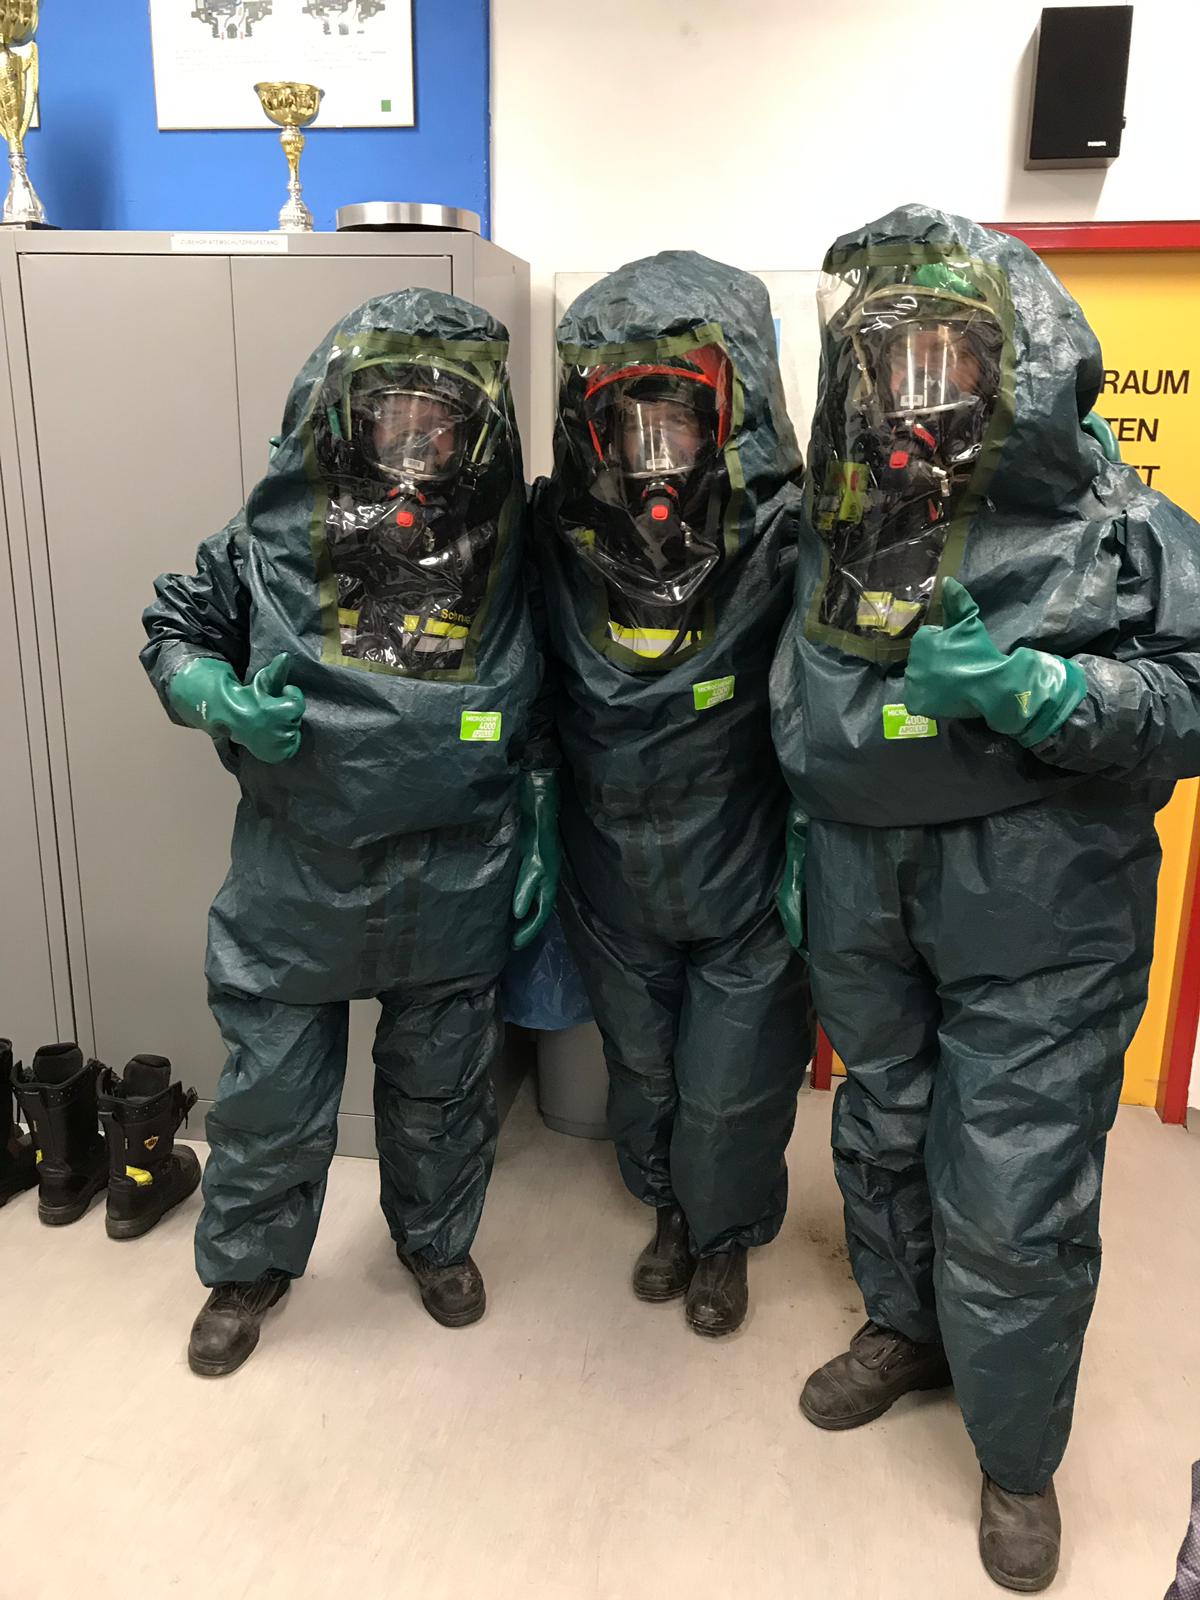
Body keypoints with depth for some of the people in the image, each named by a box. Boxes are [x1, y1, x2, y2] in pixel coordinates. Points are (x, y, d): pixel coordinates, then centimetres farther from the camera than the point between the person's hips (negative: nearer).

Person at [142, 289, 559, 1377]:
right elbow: (173, 635, 4)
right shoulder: (273, 542, -9)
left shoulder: (512, 561, -5)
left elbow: (540, 724, 6)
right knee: (272, 1095, 13)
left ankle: (439, 1240, 49)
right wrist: (225, 701, -16)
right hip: (296, 887, 0)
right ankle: (250, 1265, 43)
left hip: (455, 891, 1)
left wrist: (540, 841, 2)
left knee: (440, 1090, 20)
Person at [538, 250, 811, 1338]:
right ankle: (669, 1207, 54)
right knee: (641, 1066, 24)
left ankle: (725, 1237, 47)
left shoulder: (787, 540, -22)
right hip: (614, 880, 4)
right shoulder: (558, 536, -11)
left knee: (730, 1087, 15)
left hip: (746, 881, -3)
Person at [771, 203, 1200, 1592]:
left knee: (1010, 1203, 2)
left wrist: (1032, 692, -27)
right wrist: (797, 849, 12)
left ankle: (1018, 1454, 29)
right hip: (864, 906, 5)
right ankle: (905, 1329, 49)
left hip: (1039, 921, -4)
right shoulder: (836, 528, 7)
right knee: (882, 1136, 21)